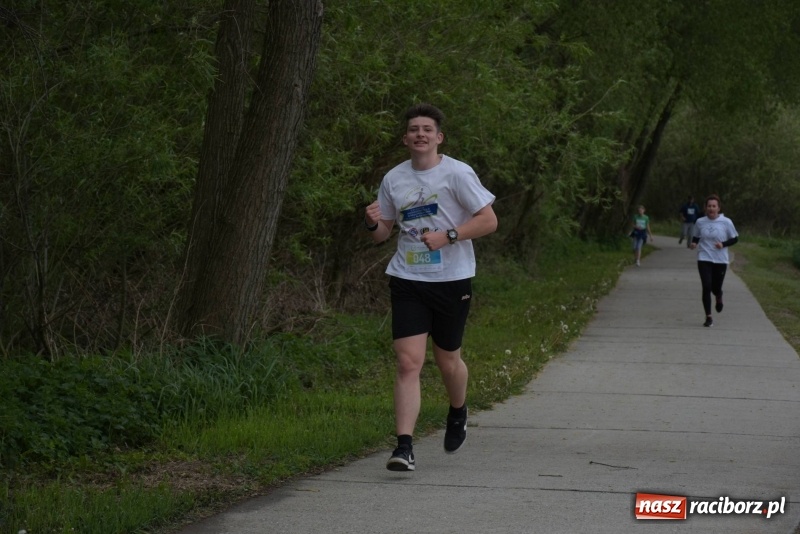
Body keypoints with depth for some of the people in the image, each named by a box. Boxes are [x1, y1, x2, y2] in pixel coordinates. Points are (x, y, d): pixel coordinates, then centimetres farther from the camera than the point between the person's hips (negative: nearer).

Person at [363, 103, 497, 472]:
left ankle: (458, 414, 44)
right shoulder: (393, 179, 7)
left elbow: (488, 221, -8)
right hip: (407, 280, 2)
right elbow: (383, 233, 16)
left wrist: (447, 236, -19)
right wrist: (373, 223, -7)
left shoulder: (457, 173, -6)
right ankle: (404, 447, -14)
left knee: (447, 361, 12)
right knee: (408, 361, -11)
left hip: (452, 280, -2)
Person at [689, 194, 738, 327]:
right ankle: (708, 317, -3)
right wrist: (694, 243, -7)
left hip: (720, 260, 0)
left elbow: (735, 239, 2)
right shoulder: (700, 222, 1)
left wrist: (723, 244, -16)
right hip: (704, 259, 1)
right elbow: (696, 237, 15)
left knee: (716, 288, 6)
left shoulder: (726, 222, -5)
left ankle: (719, 299, 47)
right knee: (706, 287, -11)